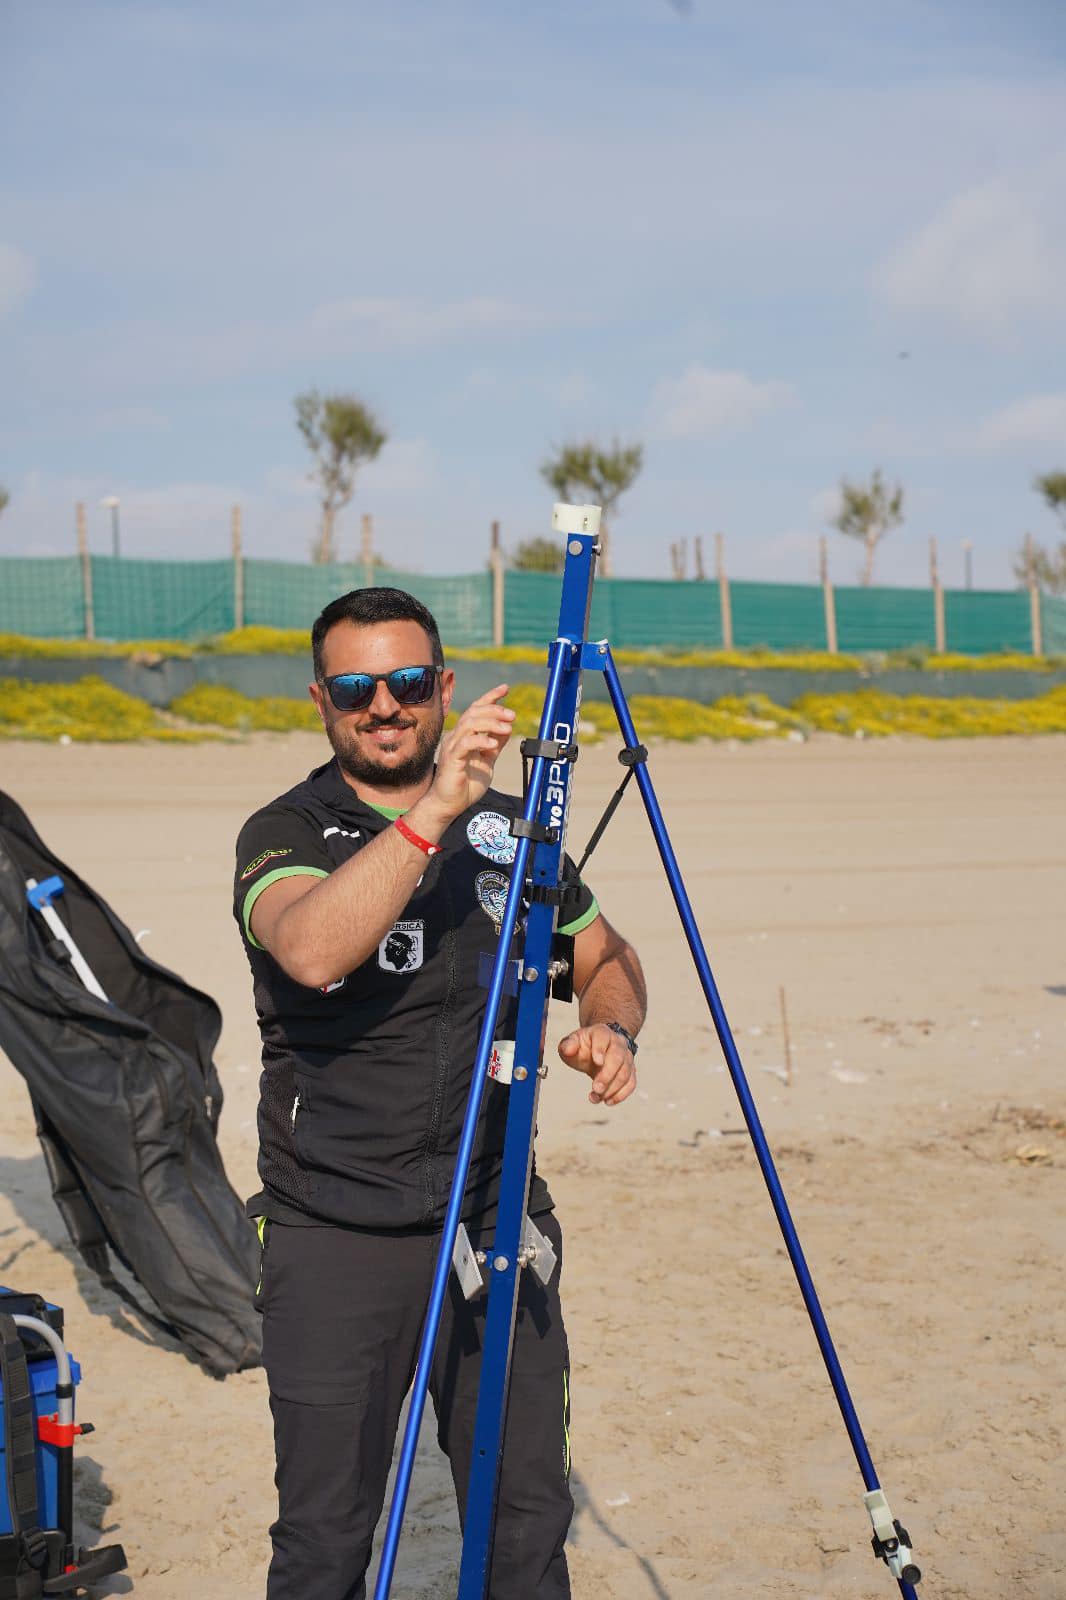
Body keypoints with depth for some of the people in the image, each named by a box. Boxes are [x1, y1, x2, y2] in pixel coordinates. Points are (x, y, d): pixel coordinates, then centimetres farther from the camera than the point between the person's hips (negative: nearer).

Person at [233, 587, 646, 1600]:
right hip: (338, 1239, -4)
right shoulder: (286, 832, -4)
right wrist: (433, 810, -33)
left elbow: (607, 957, 22)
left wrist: (610, 1029, 0)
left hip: (499, 1224, 4)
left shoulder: (507, 826, 10)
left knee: (529, 1517, 9)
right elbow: (311, 950, -27)